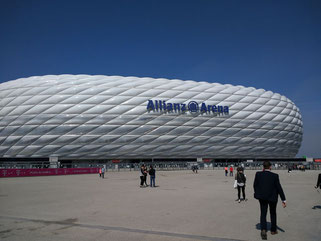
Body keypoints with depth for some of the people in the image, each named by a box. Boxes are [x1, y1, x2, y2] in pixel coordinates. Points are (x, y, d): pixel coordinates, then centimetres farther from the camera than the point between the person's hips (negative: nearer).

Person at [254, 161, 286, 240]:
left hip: (262, 197, 0)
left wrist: (257, 193, 16)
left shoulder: (258, 174, -10)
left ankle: (263, 229, -11)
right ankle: (273, 230, 33)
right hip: (272, 197, 0)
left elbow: (254, 185, -3)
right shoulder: (275, 176, -14)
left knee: (263, 214, 8)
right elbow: (279, 188, -12)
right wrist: (283, 200, -5)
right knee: (273, 213, 20)